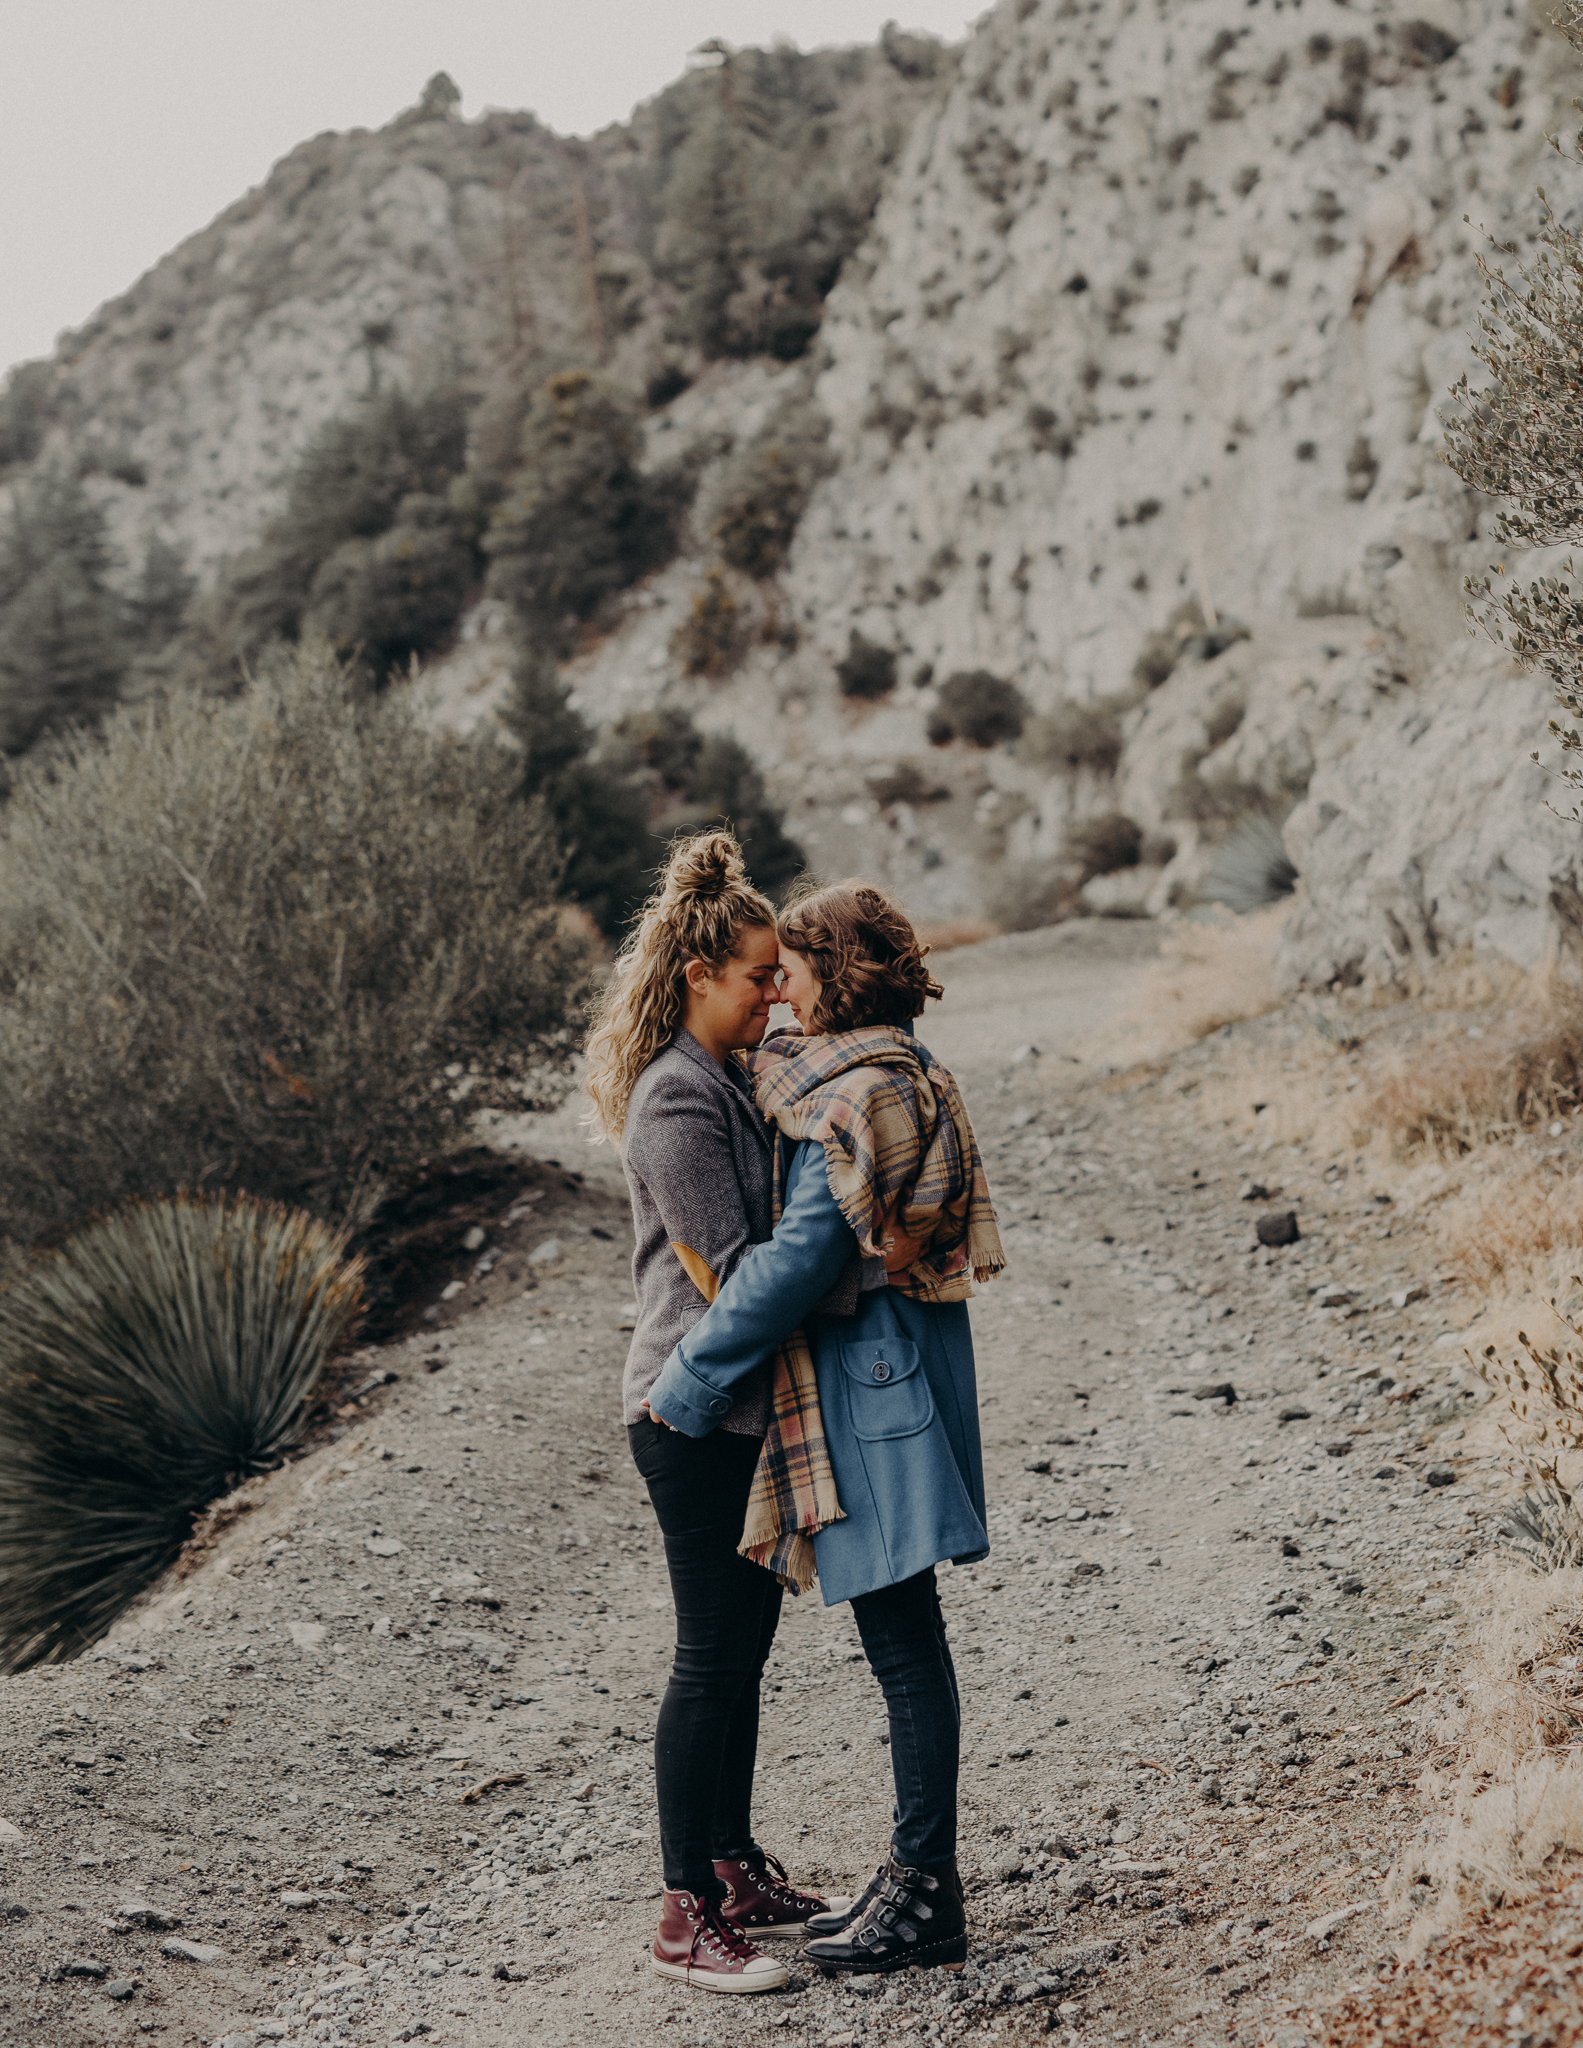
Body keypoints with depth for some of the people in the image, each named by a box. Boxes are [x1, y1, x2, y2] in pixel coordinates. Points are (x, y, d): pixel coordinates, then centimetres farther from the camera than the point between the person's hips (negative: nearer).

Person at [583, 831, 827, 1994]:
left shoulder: (723, 1082, 12)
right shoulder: (676, 1101, -18)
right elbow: (728, 1276, -21)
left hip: (742, 1411, 10)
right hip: (698, 1416, -10)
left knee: (744, 1643, 16)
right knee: (713, 1658, -2)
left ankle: (735, 1870, 29)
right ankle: (688, 1918, 8)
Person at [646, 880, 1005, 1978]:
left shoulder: (854, 1098, -18)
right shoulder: (906, 1076, 13)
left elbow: (798, 1262, -21)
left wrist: (686, 1384, -13)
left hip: (873, 1392, -10)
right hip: (891, 1379, 10)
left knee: (905, 1645, -1)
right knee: (903, 1642, 15)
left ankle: (925, 1899, 8)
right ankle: (916, 1880, 25)